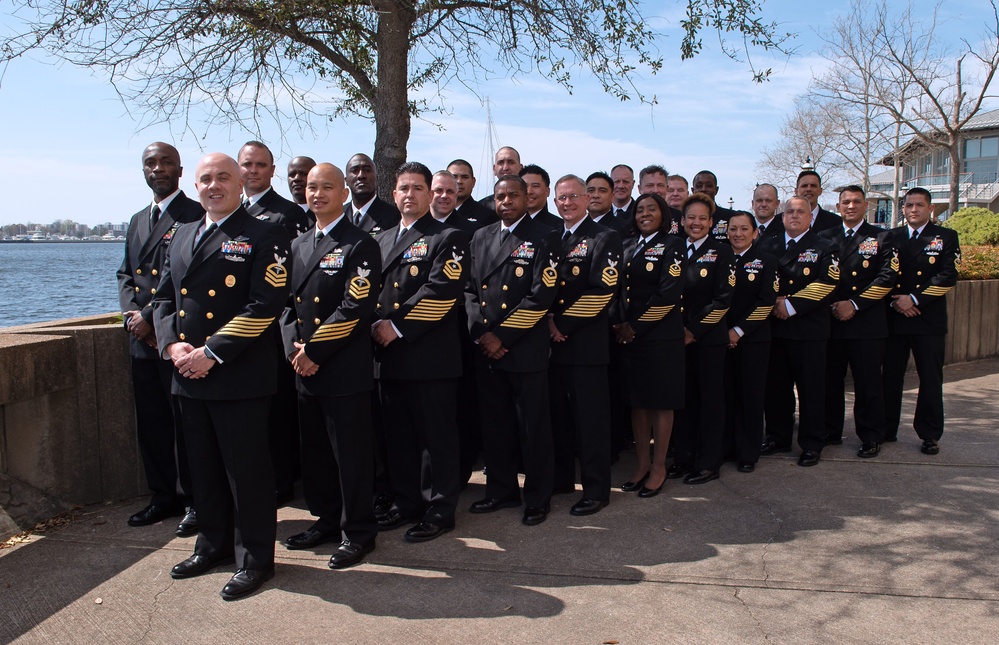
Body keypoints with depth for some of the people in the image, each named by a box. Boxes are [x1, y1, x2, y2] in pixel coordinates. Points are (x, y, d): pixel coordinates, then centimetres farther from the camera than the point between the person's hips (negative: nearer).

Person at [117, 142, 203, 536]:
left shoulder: (197, 215, -6)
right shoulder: (137, 221, 20)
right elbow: (125, 274, 18)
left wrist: (151, 316, -15)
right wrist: (131, 313, -1)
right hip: (142, 341, 8)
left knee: (187, 424, 0)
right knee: (151, 424, 13)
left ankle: (194, 501, 12)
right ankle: (164, 497, 26)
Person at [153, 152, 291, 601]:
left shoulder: (264, 236, -6)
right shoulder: (182, 236, 17)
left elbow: (265, 304, -16)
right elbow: (164, 297, 17)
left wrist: (212, 352, -18)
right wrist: (171, 345, -2)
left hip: (239, 376, -7)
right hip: (188, 376, 7)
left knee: (247, 470, 1)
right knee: (204, 467, 18)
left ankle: (255, 559, 16)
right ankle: (213, 545, 34)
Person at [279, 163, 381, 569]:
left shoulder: (360, 245, -6)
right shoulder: (298, 246, 17)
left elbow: (356, 306, -16)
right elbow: (287, 301, 14)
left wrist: (315, 351, -15)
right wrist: (293, 346, -4)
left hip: (345, 371, -7)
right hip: (305, 370, 7)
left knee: (351, 455, 1)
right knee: (314, 452, 16)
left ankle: (358, 532, 15)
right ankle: (327, 519, 32)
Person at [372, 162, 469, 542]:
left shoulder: (448, 238, -2)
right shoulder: (382, 240, 20)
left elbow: (441, 290, -15)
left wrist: (397, 326, -16)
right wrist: (376, 325, -3)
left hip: (431, 355, -6)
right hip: (389, 356, 7)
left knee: (438, 437, 2)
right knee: (398, 436, 14)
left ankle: (440, 510, 13)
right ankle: (406, 502, 28)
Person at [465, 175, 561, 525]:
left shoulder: (544, 238, -3)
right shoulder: (481, 237, 14)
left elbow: (542, 295, -12)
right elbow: (470, 288, 11)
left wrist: (502, 337, -13)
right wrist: (481, 334, -4)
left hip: (526, 349, -5)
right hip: (485, 349, 5)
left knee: (533, 427, 4)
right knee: (494, 424, 12)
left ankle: (538, 498, 18)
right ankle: (501, 490, 28)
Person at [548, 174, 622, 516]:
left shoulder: (604, 238, -4)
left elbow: (603, 290, -13)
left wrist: (563, 323, -12)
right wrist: (549, 320, -2)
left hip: (586, 342, -6)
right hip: (553, 342, 6)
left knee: (591, 418, 0)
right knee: (558, 414, 13)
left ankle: (596, 489, 10)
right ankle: (560, 478, 26)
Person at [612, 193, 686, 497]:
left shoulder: (672, 245, -3)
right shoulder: (628, 247, 15)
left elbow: (669, 293, -13)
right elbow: (620, 288, 12)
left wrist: (636, 326, -13)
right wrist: (619, 325, -4)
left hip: (661, 336, -5)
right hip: (628, 335, 6)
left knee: (661, 401, 3)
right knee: (636, 400, 10)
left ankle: (658, 467, 14)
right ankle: (642, 463, 22)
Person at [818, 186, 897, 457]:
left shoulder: (881, 238, 5)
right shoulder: (824, 238, 12)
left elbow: (888, 276, -6)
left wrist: (855, 304, -13)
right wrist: (832, 306, -7)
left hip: (867, 323, -2)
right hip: (830, 323, 3)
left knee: (868, 383, 1)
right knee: (830, 381, 8)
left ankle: (871, 438, 13)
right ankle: (830, 432, 21)